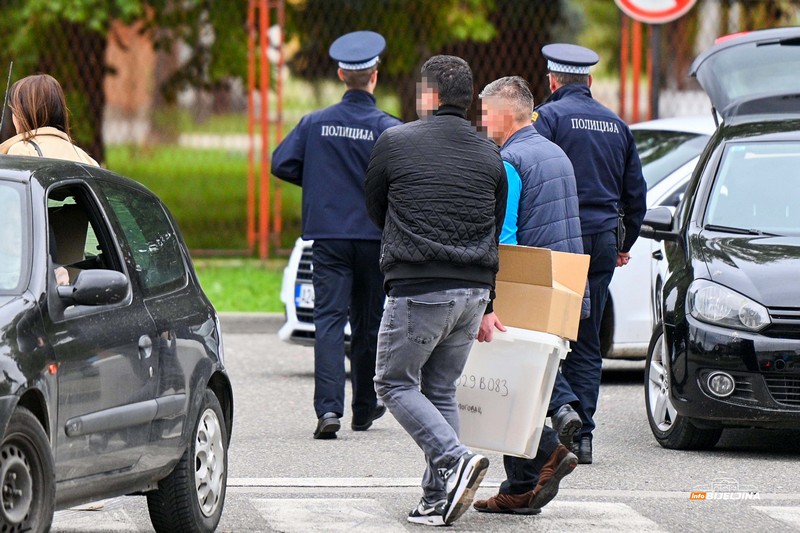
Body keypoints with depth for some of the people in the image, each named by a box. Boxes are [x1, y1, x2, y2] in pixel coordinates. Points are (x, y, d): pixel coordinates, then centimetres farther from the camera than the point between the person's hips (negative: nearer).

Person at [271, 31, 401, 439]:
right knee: (369, 323, 13)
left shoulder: (315, 123, 1)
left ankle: (328, 407, -21)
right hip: (374, 236, -1)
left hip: (329, 237, 1)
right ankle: (364, 409, 24)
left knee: (330, 320, -4)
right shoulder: (388, 129, -7)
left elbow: (281, 164, 1)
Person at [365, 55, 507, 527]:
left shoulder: (395, 142, -3)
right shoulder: (490, 155, 11)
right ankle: (439, 499, 8)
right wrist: (487, 305, 20)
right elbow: (496, 232, 15)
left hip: (418, 290, -5)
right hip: (473, 293, 5)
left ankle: (455, 460, -14)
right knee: (442, 390, 14)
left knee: (395, 382, 6)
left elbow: (375, 210, 11)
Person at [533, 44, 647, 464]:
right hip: (603, 241, 5)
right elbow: (636, 194, 19)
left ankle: (562, 403, -24)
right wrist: (623, 246, 28)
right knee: (587, 340, 9)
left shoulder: (548, 117, -4)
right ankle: (583, 436, 6)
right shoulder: (617, 125, 15)